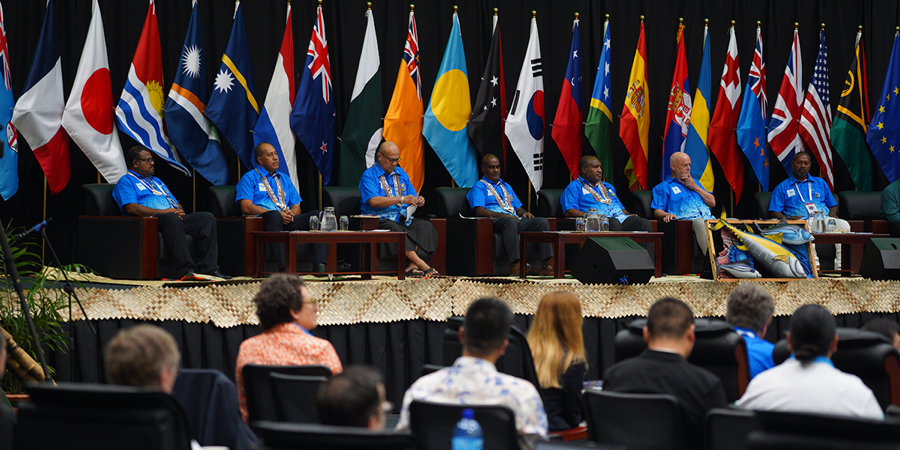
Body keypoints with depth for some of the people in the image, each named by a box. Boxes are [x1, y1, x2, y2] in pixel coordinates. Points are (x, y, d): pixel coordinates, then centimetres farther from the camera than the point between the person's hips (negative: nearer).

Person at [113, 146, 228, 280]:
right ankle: (185, 270, -49)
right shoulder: (126, 182, 8)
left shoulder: (157, 182, 35)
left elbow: (176, 204, 30)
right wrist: (162, 212, -15)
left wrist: (179, 211, 2)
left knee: (207, 218, -14)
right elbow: (131, 208, -10)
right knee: (172, 219, -41)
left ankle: (209, 268, -24)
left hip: (176, 218, 8)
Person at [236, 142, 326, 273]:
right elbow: (246, 207, -5)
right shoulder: (249, 178, 11)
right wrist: (278, 214, -14)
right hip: (262, 220, -5)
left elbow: (296, 207, 25)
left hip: (287, 222, 5)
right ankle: (283, 269, -54)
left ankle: (319, 266, -38)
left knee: (316, 215, -21)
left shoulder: (285, 179, 30)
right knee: (275, 215, -41)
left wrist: (291, 213, -3)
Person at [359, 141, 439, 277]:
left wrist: (418, 201, -6)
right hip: (381, 219, -6)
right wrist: (401, 199, -22)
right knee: (395, 229, -38)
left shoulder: (401, 174, 20)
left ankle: (413, 266, -34)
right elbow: (374, 201, -17)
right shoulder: (369, 175, -1)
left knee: (426, 227, -22)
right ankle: (423, 266, -44)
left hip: (404, 218, 6)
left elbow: (412, 197, 21)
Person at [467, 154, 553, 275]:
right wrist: (503, 215, -20)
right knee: (511, 221, -41)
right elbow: (479, 211, -9)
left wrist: (524, 213, 6)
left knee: (542, 221, -17)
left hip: (515, 220, 7)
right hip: (495, 221, -7)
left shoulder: (506, 186, 32)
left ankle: (545, 264, -28)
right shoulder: (479, 187, 8)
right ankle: (515, 264, -52)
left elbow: (518, 208, 32)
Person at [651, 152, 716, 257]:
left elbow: (712, 203, 24)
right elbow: (657, 212, 6)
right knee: (700, 222, -41)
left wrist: (695, 188, 13)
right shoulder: (663, 187, 18)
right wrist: (667, 215, -18)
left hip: (708, 218, 5)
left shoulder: (695, 183, 34)